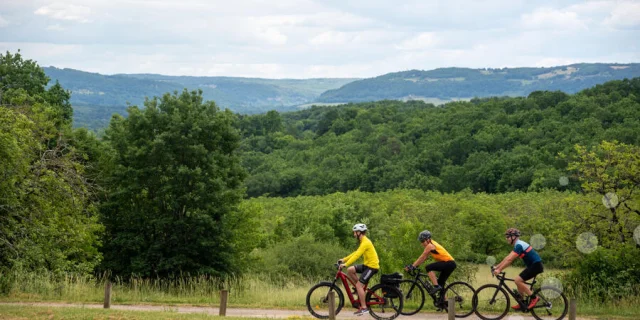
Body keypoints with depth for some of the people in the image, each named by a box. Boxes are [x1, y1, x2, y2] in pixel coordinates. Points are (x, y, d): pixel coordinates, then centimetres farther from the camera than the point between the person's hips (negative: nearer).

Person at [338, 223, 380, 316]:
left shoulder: (365, 242, -19)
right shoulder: (363, 241, 13)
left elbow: (357, 255, -26)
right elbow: (356, 253, 20)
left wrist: (345, 264, -29)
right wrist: (344, 259, 14)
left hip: (372, 266, -9)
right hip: (367, 264, 9)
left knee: (359, 285, -13)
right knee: (350, 270, 3)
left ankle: (364, 308, -10)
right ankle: (361, 288, 12)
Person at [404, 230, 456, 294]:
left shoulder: (430, 246, -10)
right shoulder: (432, 244, 17)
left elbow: (422, 257, -11)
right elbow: (424, 258, 19)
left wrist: (412, 266, -8)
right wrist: (414, 266, 14)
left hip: (449, 263, -10)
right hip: (451, 264, 10)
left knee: (428, 267, -20)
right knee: (440, 283, 15)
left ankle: (436, 286, -22)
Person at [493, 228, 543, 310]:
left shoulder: (519, 245, -17)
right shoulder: (518, 245, 15)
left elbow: (509, 260, -22)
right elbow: (507, 258, 18)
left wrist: (499, 270, -22)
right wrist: (497, 267, 14)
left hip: (536, 265, -10)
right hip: (533, 265, 10)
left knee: (518, 280, -15)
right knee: (519, 281, 11)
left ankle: (534, 298, -10)